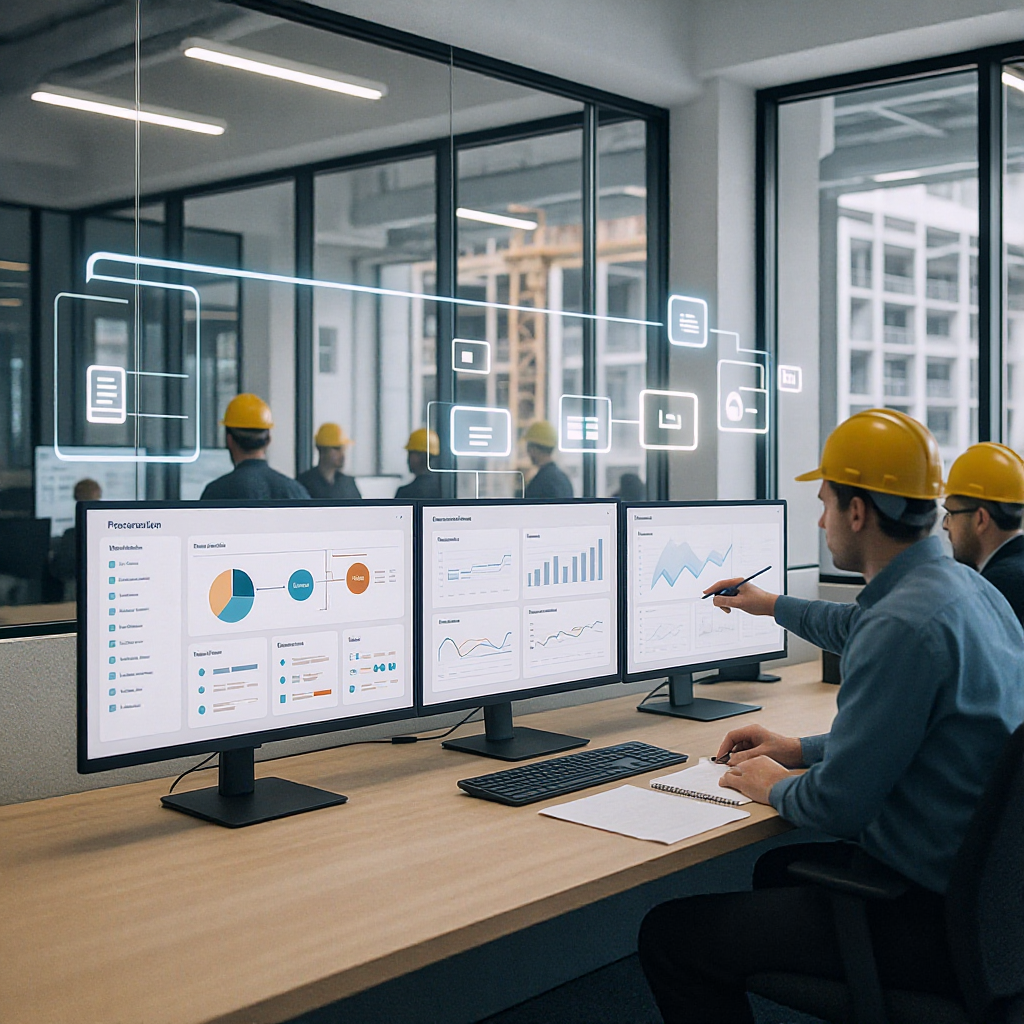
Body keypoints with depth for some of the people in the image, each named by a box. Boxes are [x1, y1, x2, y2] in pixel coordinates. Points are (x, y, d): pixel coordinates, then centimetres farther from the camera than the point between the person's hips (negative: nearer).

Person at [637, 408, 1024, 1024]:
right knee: (780, 866, 33)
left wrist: (776, 786, -1)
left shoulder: (903, 621, -27)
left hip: (934, 917, -10)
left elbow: (836, 806, -23)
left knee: (669, 933, -6)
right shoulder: (968, 587, 5)